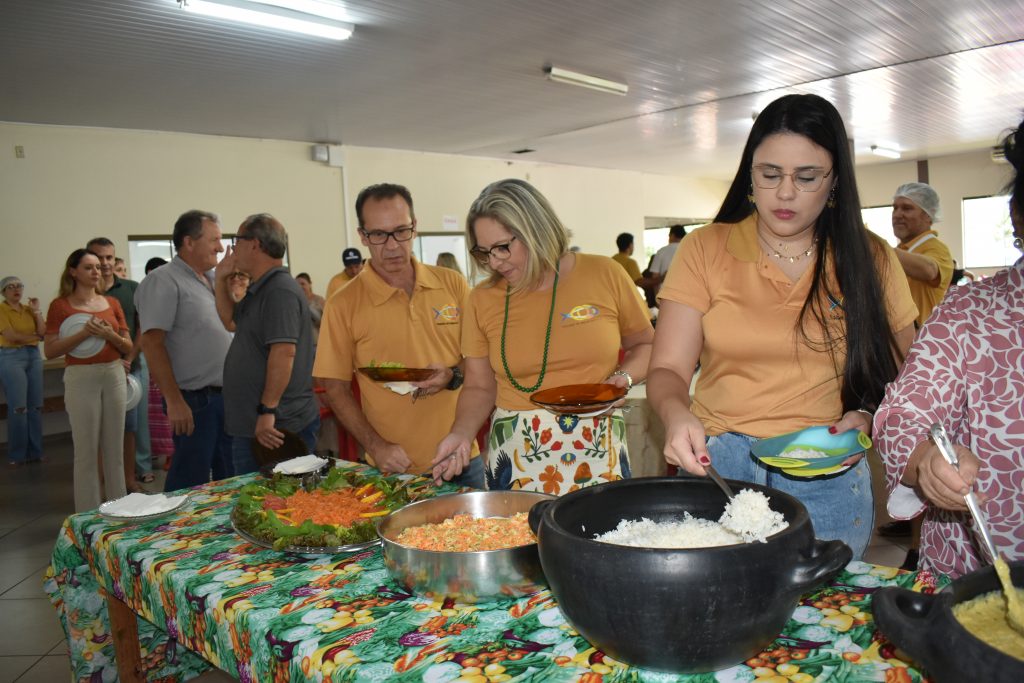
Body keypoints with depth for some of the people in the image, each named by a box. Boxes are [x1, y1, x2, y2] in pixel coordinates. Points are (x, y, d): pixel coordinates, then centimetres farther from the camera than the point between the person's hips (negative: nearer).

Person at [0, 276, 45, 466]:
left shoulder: (29, 309, 14)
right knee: (18, 408, -8)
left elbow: (43, 332, 4)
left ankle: (35, 451, 10)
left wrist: (36, 311, -1)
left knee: (36, 406, 3)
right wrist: (34, 336, -1)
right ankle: (17, 455, 1)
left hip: (34, 356, 5)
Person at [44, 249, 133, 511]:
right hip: (81, 378, -4)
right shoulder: (60, 305, -3)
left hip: (114, 375, 4)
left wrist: (109, 334, -10)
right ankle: (89, 515, 9)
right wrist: (83, 333, -18)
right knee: (86, 450, 0)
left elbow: (128, 347, 9)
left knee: (115, 447, 11)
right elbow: (50, 350, -8)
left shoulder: (112, 303, 9)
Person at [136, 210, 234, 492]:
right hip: (194, 401, -8)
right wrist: (175, 402, -20)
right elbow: (152, 343, -17)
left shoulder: (213, 280, 13)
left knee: (230, 482, 16)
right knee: (191, 485, 2)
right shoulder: (163, 281, -11)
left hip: (226, 396, 8)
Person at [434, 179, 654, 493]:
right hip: (516, 459, 1)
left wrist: (624, 377, -9)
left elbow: (645, 345, 10)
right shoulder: (483, 299, 1)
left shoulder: (604, 275, -3)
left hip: (598, 454, 0)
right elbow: (479, 388, 7)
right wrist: (462, 434, -9)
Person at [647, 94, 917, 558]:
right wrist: (676, 414, -27)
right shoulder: (704, 251, -1)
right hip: (715, 467, 0)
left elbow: (900, 376, 10)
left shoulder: (870, 260, 4)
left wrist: (867, 417, -11)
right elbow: (668, 370, -6)